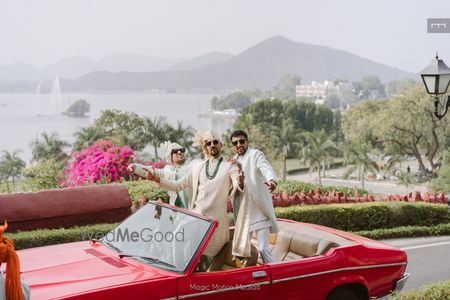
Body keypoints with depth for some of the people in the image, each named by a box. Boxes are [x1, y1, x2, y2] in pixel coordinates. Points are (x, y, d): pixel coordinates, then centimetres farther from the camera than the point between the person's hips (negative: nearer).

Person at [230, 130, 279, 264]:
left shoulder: (256, 154, -5)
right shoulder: (234, 160, 15)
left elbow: (266, 167, -27)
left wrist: (271, 180, -47)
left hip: (259, 208, -6)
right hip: (242, 210, 6)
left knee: (263, 248, -11)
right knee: (240, 247, 11)